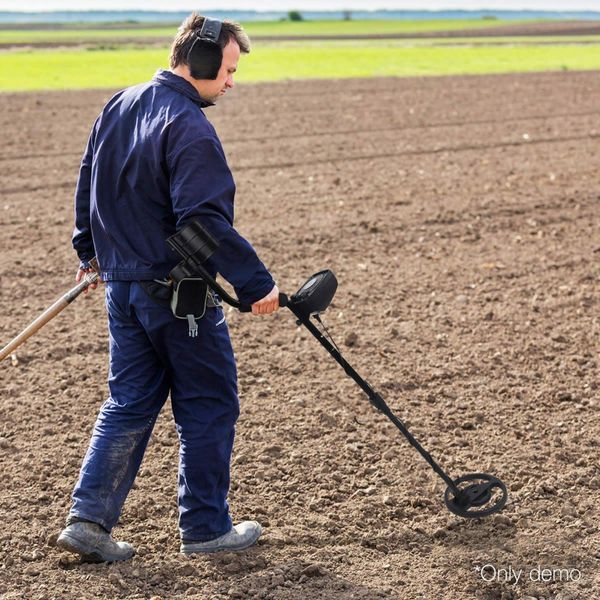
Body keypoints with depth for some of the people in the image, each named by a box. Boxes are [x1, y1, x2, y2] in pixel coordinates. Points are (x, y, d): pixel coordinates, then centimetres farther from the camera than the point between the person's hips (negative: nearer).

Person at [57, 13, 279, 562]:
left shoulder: (119, 107, 9)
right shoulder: (189, 128, -19)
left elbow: (89, 183, 20)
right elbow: (206, 219, -27)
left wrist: (91, 251, 32)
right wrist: (256, 283, -25)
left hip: (121, 285, 8)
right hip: (176, 291, -8)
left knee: (129, 402, 14)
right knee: (208, 405, 6)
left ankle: (88, 519, 8)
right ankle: (205, 527, 15)